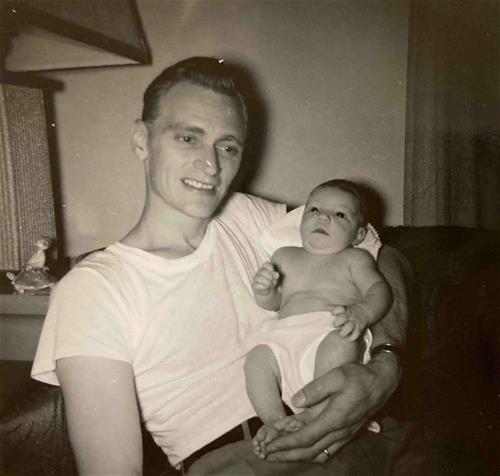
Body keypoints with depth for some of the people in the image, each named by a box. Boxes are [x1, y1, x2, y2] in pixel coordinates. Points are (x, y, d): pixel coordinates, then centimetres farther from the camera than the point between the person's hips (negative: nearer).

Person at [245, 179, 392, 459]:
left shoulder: (355, 258, 16)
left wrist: (362, 312, -23)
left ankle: (313, 416, -28)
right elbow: (273, 303, 25)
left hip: (333, 333, -3)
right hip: (285, 339, 3)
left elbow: (380, 289, 1)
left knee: (337, 345, -36)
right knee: (257, 357, -24)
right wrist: (264, 291, -2)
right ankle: (275, 419, -21)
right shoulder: (286, 256, 26)